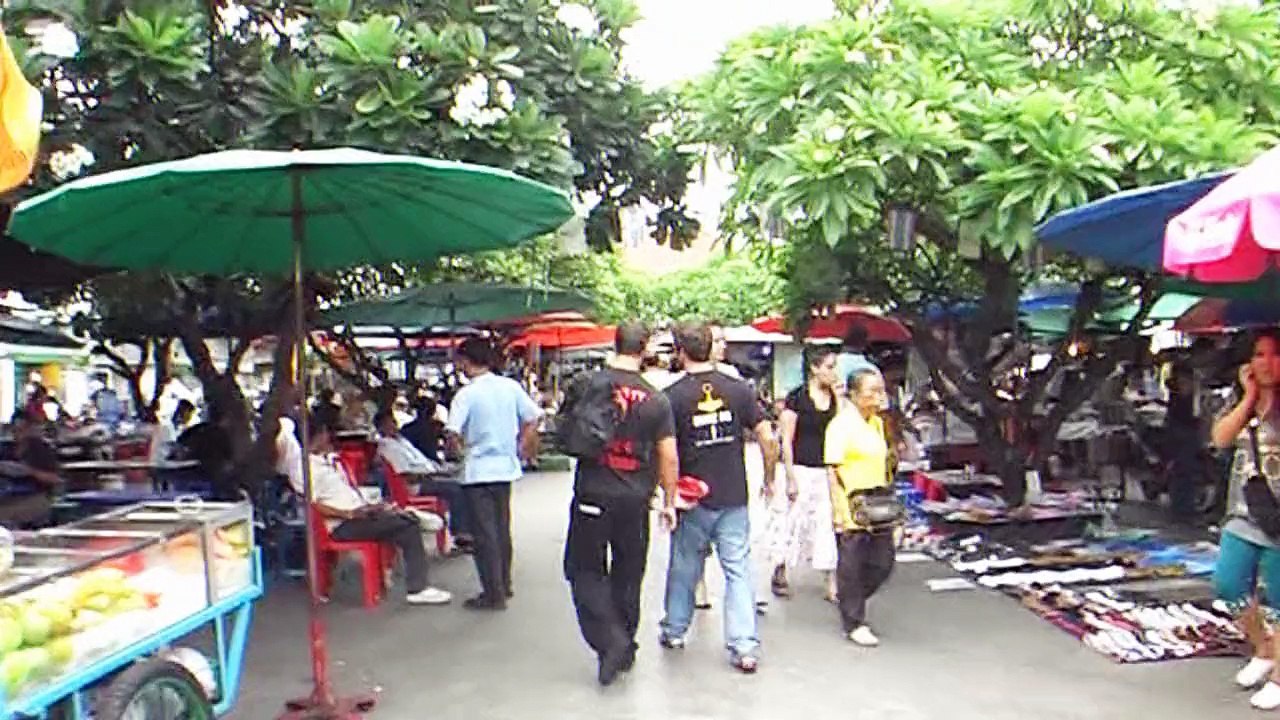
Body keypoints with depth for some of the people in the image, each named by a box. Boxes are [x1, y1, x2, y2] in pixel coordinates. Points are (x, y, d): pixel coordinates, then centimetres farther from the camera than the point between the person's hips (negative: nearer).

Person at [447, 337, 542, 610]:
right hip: (506, 467, 6)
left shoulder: (466, 394, -14)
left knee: (484, 534, 1)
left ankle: (493, 594, 5)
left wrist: (462, 448, 1)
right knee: (502, 528, 18)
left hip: (478, 472, -6)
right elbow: (533, 418, 2)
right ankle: (504, 584, 28)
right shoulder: (511, 386, 1)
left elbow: (453, 433, -20)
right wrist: (521, 447, 10)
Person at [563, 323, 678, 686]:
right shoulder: (657, 400, -3)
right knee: (628, 575, 15)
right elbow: (669, 457, -1)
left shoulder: (587, 385, -8)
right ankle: (626, 648, 26)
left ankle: (610, 640, -7)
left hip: (592, 495, -2)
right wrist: (669, 501, 10)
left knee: (584, 570, 9)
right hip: (635, 499, 2)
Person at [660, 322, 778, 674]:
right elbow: (767, 439, -4)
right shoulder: (739, 390, -2)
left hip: (693, 500, -1)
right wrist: (769, 478, 10)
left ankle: (674, 630, 32)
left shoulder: (673, 396, -8)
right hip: (734, 499, 1)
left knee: (684, 568, 16)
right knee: (738, 570, 4)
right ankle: (745, 646, 0)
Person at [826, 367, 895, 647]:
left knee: (883, 563, 11)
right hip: (853, 506, -8)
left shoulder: (877, 422, 13)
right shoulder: (841, 424, -12)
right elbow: (833, 470, -15)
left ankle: (849, 598, 32)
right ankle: (854, 624, 14)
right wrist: (839, 510, -19)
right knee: (852, 566, 3)